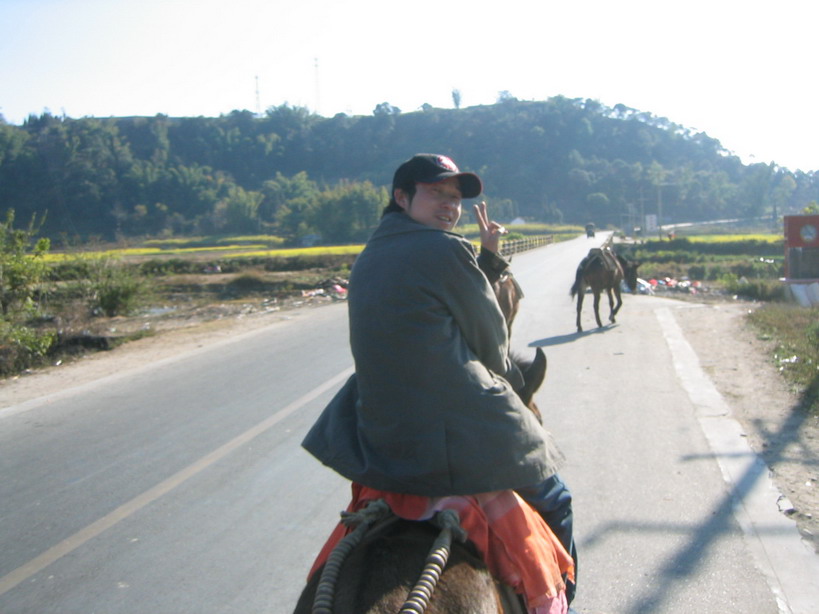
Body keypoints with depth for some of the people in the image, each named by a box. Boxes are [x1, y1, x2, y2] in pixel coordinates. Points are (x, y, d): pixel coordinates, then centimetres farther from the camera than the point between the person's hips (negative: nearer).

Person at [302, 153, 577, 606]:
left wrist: (488, 258, 14)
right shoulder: (445, 249, -14)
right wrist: (510, 378, 17)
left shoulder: (368, 258, 11)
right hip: (457, 439, -8)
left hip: (376, 433, 8)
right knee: (554, 503, 17)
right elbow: (491, 340, -3)